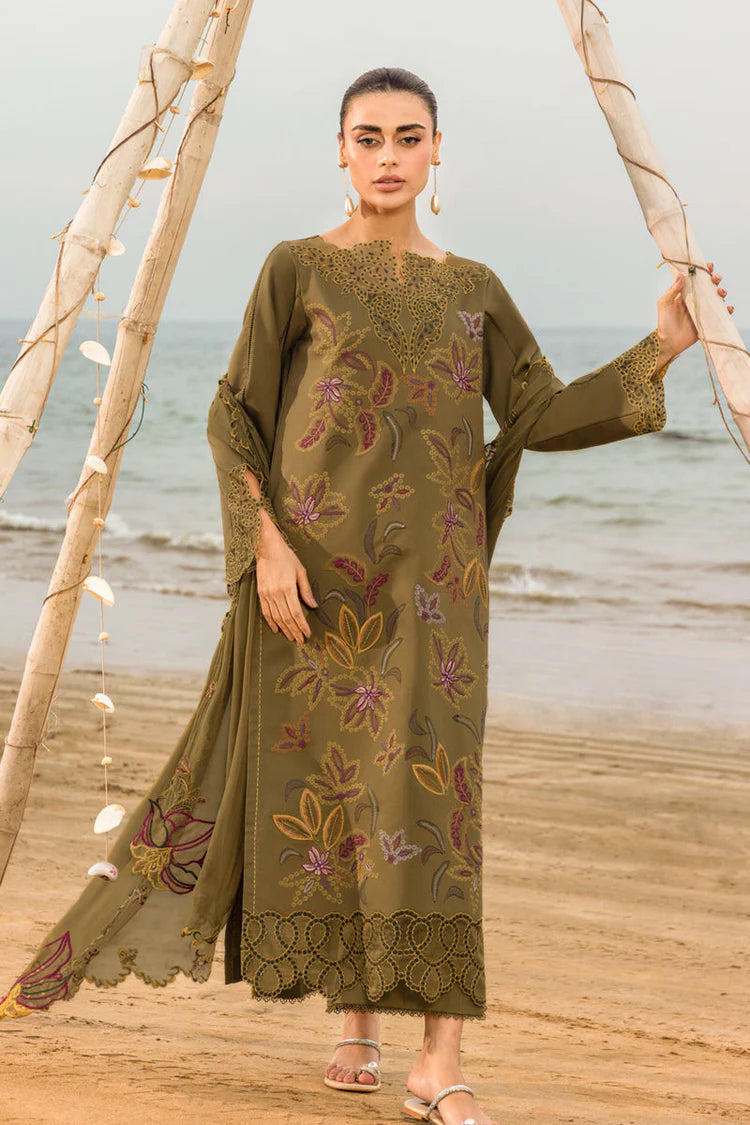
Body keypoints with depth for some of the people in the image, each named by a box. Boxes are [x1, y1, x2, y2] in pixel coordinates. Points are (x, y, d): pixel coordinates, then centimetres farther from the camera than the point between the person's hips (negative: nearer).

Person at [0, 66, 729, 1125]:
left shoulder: (473, 287, 13)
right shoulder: (298, 268, 4)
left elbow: (542, 416, 9)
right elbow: (233, 416, 1)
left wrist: (659, 347, 1)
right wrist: (266, 542, -10)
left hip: (429, 578, 1)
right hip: (316, 565, -1)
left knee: (428, 792, -6)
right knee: (323, 781, 2)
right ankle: (356, 1023, 17)